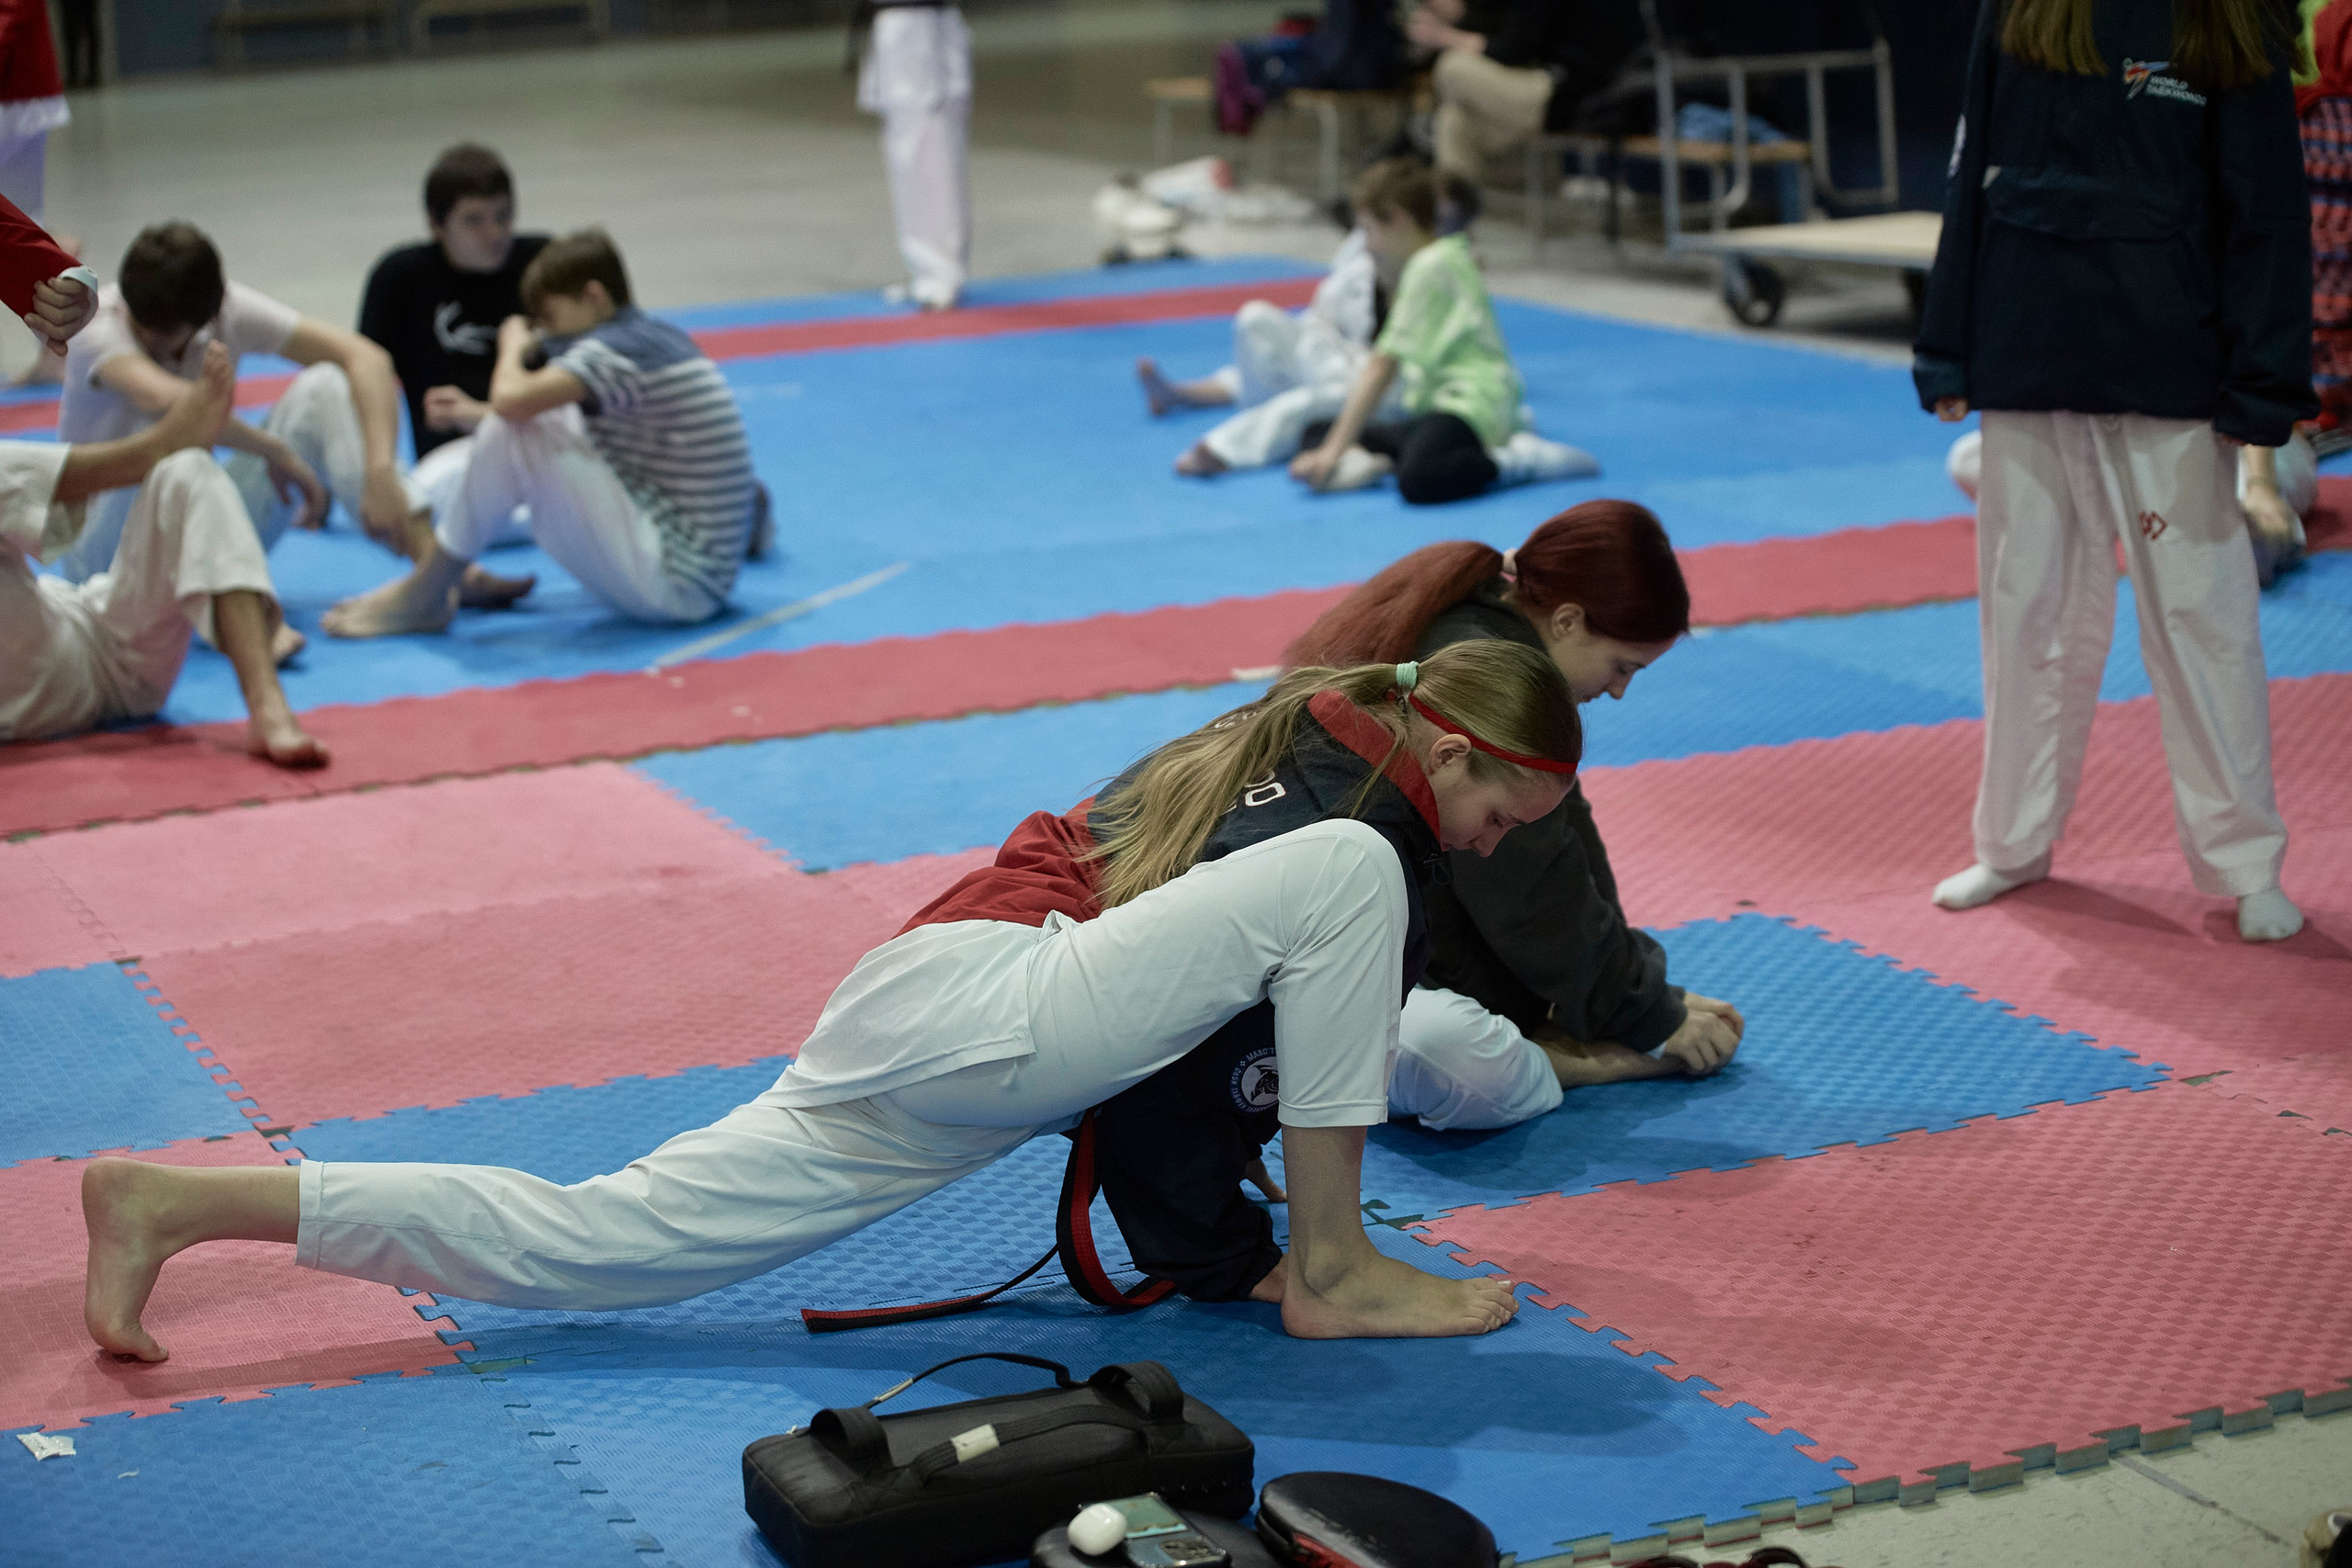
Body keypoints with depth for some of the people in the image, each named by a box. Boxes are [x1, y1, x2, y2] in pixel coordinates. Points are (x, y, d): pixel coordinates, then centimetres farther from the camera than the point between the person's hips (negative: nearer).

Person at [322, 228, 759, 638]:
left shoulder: (617, 350, -16)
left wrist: (513, 347, -6)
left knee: (510, 432, -19)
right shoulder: (662, 339, 13)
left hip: (675, 583, -10)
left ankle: (421, 598, -6)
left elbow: (509, 398, -29)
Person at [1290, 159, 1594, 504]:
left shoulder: (1431, 267, -11)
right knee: (1317, 433, 7)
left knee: (1417, 479, -41)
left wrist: (1334, 449, -16)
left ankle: (1521, 460, -22)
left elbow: (1383, 367, -15)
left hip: (1470, 404, -11)